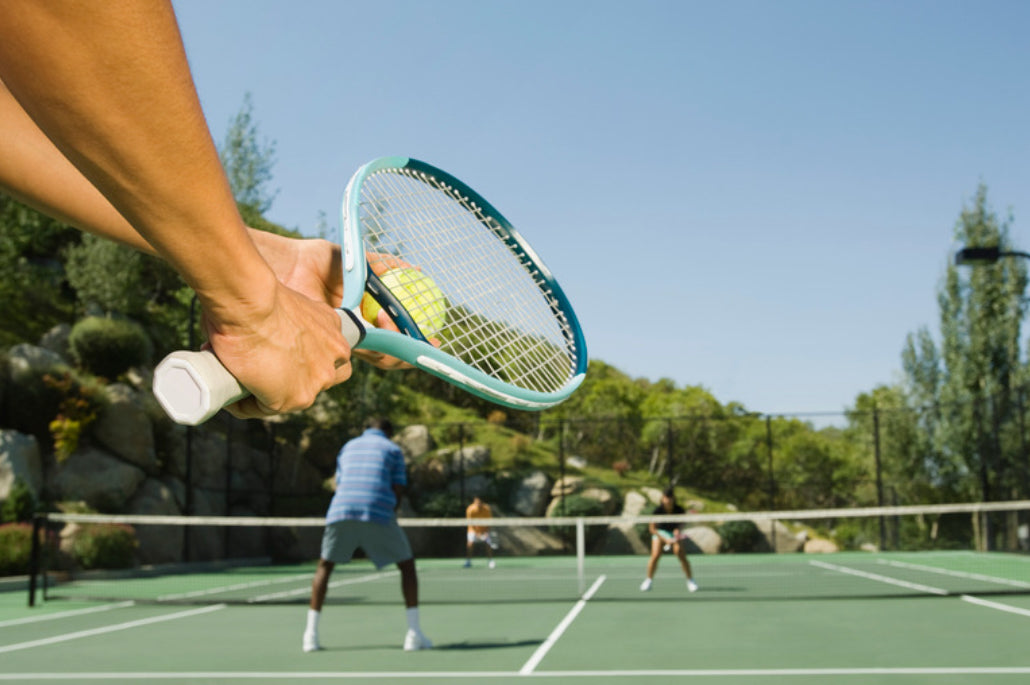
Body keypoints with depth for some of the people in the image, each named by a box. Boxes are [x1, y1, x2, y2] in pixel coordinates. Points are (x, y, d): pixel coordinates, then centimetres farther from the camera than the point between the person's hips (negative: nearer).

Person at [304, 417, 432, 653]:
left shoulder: (347, 447, 27)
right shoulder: (392, 449, 16)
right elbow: (398, 492, 7)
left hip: (342, 510, 3)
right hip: (379, 512, -3)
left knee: (325, 566, 20)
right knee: (407, 565, 12)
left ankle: (311, 634, 11)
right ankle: (414, 634, 4)